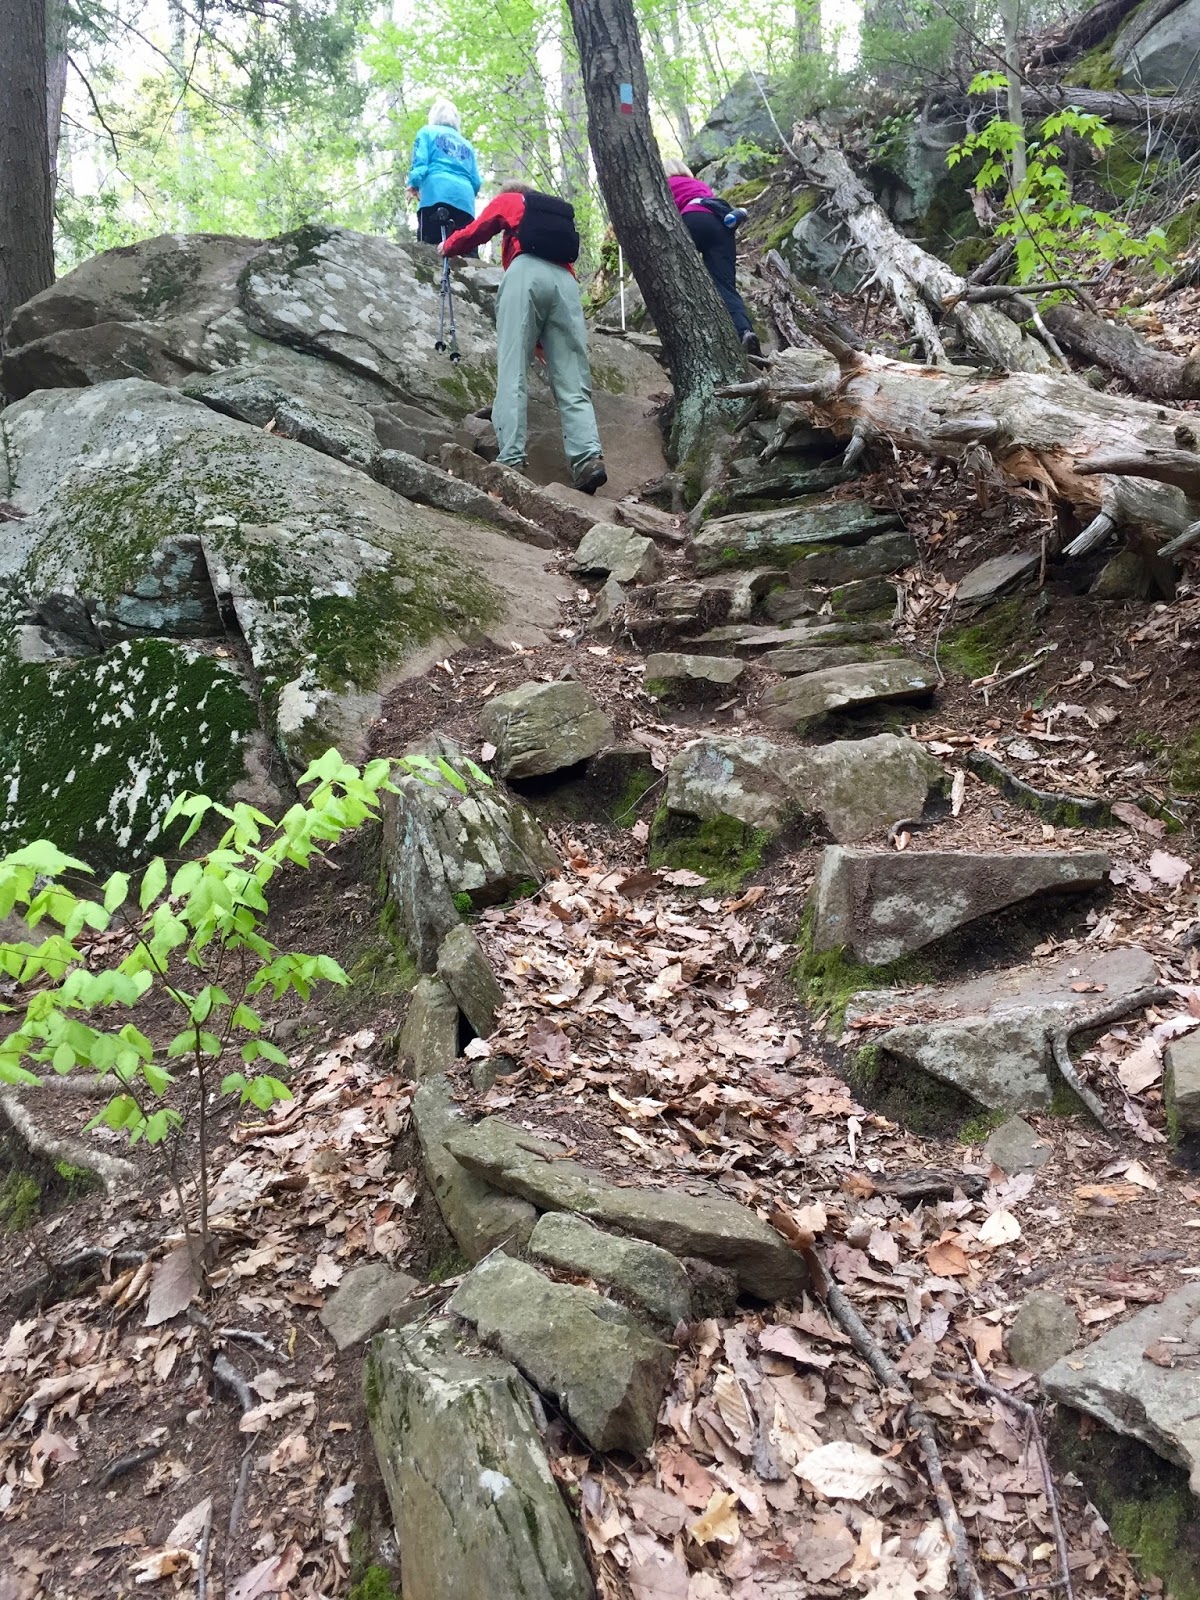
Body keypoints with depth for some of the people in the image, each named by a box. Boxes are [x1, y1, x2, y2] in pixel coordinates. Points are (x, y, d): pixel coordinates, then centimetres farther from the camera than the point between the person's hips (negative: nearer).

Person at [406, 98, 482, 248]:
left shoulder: (427, 132, 17)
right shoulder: (467, 144, 28)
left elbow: (420, 164, 3)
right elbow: (476, 182, 20)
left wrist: (413, 185, 16)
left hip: (436, 196, -4)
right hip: (465, 201, 4)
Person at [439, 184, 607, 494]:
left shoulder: (509, 200, 27)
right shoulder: (562, 211, 39)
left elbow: (475, 231, 25)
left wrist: (448, 247, 47)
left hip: (527, 273, -3)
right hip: (565, 281, 4)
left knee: (512, 373, -9)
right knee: (572, 382, -5)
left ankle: (512, 460, -23)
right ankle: (589, 458, -25)